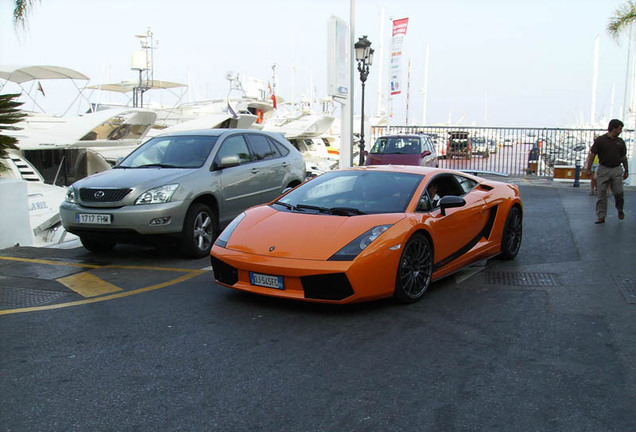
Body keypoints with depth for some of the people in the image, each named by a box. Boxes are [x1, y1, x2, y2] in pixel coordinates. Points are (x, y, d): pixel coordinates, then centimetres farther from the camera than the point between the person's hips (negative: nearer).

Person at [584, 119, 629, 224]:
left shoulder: (620, 142, 8)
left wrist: (626, 170, 19)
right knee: (601, 194, -2)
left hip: (616, 170, 2)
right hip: (603, 169, -2)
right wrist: (588, 169, -5)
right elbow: (592, 154, -2)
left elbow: (623, 157, 16)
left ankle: (620, 210, 25)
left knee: (618, 192, -3)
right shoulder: (600, 140, -3)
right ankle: (601, 216, 4)